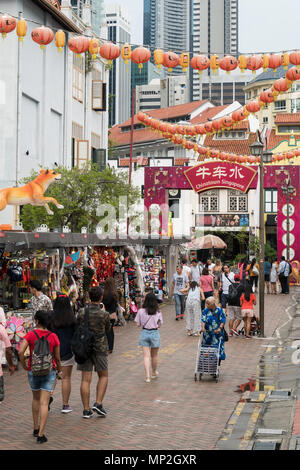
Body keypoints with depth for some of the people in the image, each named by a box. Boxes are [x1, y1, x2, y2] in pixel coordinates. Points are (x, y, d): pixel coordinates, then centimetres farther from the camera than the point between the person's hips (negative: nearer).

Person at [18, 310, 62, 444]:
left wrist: (24, 366, -5)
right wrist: (59, 370, 19)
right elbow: (57, 358, -1)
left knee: (36, 399, 23)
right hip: (49, 372, -1)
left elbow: (20, 351, -20)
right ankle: (40, 435, -8)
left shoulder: (31, 335, -9)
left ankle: (36, 428, 30)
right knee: (44, 403, -2)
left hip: (33, 371, 1)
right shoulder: (53, 337, -6)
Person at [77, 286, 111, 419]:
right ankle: (98, 403, 3)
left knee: (86, 379, 4)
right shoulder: (104, 315, -13)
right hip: (100, 348, -2)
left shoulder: (82, 312, -6)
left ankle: (86, 410, 6)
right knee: (103, 376, 15)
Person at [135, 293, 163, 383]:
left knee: (146, 356, 3)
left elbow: (138, 324, -4)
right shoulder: (158, 312, -7)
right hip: (155, 333, 0)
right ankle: (154, 373, 36)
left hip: (144, 333, 0)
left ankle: (147, 376, -5)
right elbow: (159, 325, -1)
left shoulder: (141, 311, -8)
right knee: (154, 355, 18)